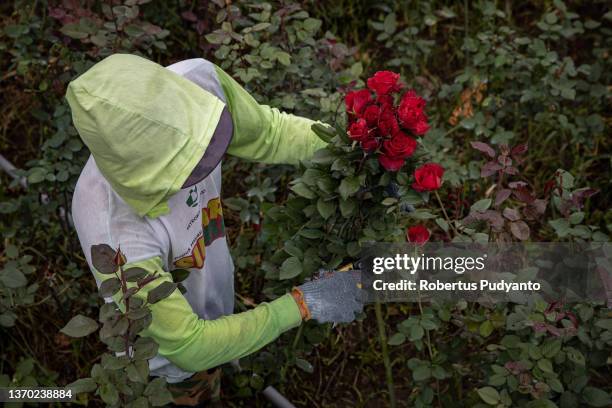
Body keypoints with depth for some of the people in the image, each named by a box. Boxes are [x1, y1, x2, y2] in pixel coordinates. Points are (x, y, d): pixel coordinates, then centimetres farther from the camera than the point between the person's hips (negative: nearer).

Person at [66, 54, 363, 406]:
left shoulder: (195, 81, -35)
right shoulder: (117, 243, -47)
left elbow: (266, 132, -13)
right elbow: (188, 346, -33)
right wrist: (303, 303, -31)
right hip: (168, 350, -5)